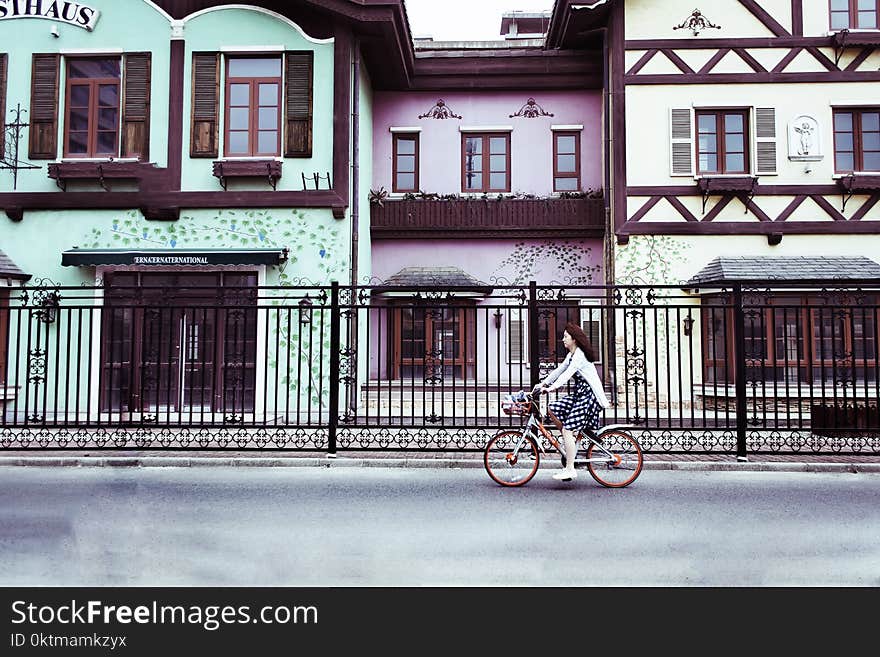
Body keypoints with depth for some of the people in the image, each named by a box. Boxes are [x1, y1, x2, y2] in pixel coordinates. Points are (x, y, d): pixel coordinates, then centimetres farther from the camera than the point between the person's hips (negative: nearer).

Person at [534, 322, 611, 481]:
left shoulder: (580, 355, -16)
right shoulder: (572, 355, 15)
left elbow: (567, 374, -27)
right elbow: (559, 370, 17)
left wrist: (552, 387, -34)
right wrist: (543, 383, 8)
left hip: (590, 395, -10)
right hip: (580, 394, 10)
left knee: (567, 429, -14)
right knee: (554, 408, 6)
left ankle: (570, 469, -10)